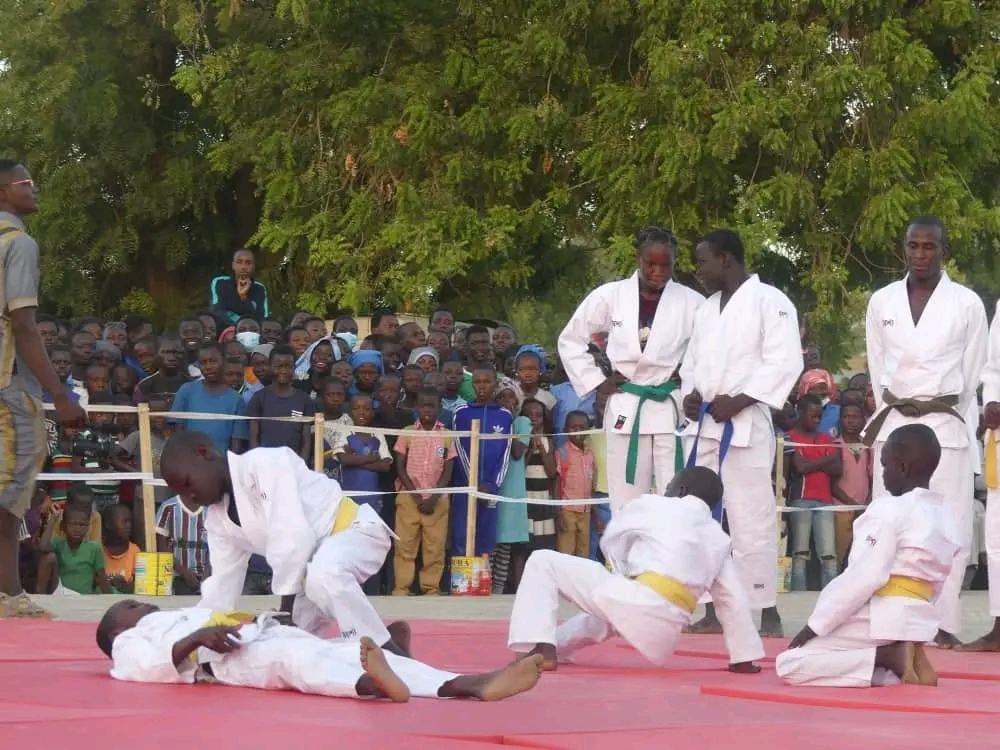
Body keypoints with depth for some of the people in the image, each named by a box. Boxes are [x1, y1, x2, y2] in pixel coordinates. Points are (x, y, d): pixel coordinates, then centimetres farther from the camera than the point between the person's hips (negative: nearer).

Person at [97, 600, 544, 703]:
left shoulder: (178, 618, 41)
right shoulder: (129, 642, 18)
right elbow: (152, 667, -4)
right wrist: (197, 639, -17)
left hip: (268, 637, 7)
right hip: (230, 656, -7)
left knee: (353, 652, -16)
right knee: (294, 659, -37)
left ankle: (474, 685, -37)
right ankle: (374, 685, -71)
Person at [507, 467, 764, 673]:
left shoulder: (651, 505, 12)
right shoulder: (719, 540, 23)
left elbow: (611, 542, 25)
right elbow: (734, 599, 21)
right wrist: (745, 657, 27)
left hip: (631, 601, -6)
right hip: (662, 633, 6)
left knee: (543, 562, 6)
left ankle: (540, 648, -4)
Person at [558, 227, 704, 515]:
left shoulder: (691, 302, -2)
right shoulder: (609, 296, 0)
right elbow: (571, 340, 11)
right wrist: (596, 381, 4)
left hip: (673, 410, -1)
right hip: (626, 410, 1)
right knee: (626, 506, 5)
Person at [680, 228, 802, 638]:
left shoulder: (769, 302, -6)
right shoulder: (707, 310, 18)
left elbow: (785, 363, -14)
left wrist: (737, 401, -18)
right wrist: (690, 395, 3)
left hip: (745, 425, -8)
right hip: (703, 425, 8)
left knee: (752, 522, -8)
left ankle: (768, 612, 0)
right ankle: (711, 611, 14)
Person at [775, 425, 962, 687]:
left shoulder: (889, 510, -14)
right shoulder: (944, 518, 10)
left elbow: (864, 576, -19)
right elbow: (936, 586, 14)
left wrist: (815, 624, -13)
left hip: (880, 618, -8)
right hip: (919, 620, 8)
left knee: (789, 665, -1)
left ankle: (887, 658, -12)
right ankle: (908, 657, 0)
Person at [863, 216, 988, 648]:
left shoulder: (967, 304, 0)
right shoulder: (882, 301, 7)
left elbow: (971, 373, 5)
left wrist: (946, 416, 6)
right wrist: (890, 413, 12)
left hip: (945, 426, -2)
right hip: (893, 426, 2)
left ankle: (943, 622, -5)